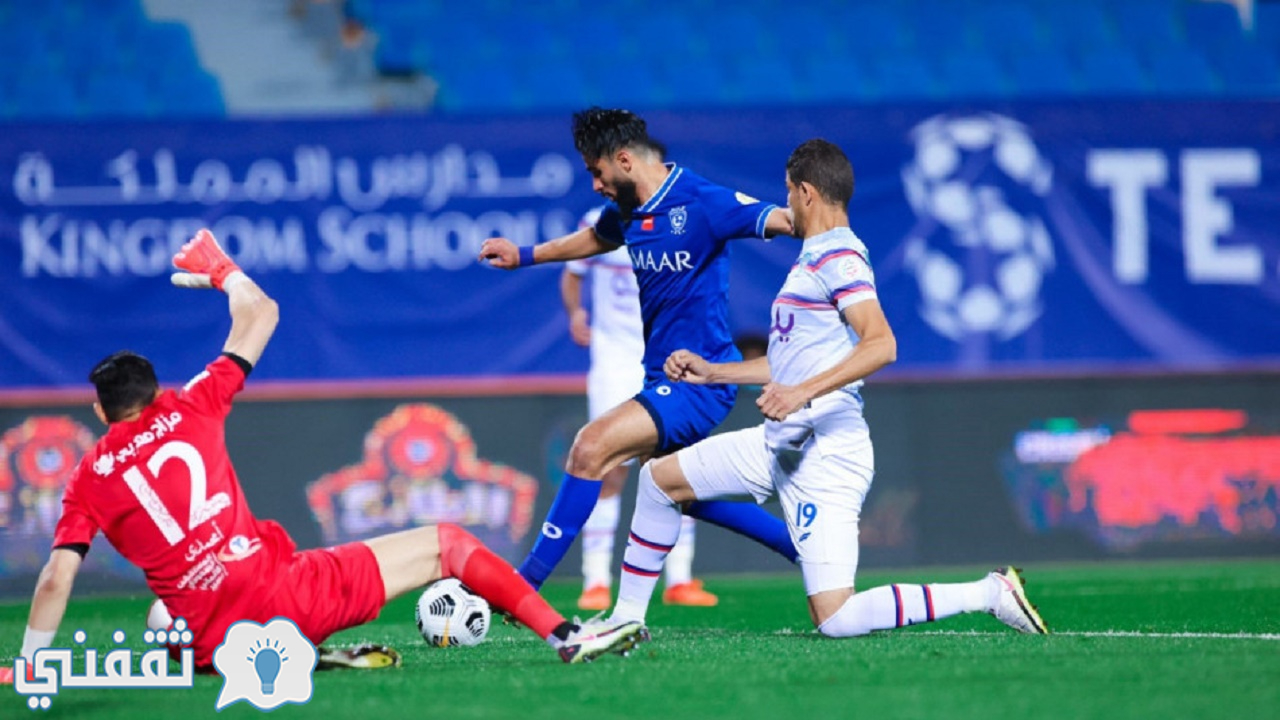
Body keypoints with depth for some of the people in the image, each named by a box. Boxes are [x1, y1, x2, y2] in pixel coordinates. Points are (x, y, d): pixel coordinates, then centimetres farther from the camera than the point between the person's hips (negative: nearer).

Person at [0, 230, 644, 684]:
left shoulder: (89, 479, 7)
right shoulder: (188, 410, 8)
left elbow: (57, 578, -2)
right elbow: (260, 315, 18)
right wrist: (225, 272, 36)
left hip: (216, 640, 1)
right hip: (290, 590, -1)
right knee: (447, 543, 12)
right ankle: (565, 636, 2)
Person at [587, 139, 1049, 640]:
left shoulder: (839, 260, -13)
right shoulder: (813, 261, 19)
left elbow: (881, 344, -27)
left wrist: (802, 392, -34)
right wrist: (712, 372, 31)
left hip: (825, 455, -10)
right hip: (782, 444, 10)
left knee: (837, 620, -14)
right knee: (657, 478, 14)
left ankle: (990, 593, -8)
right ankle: (626, 619, 22)